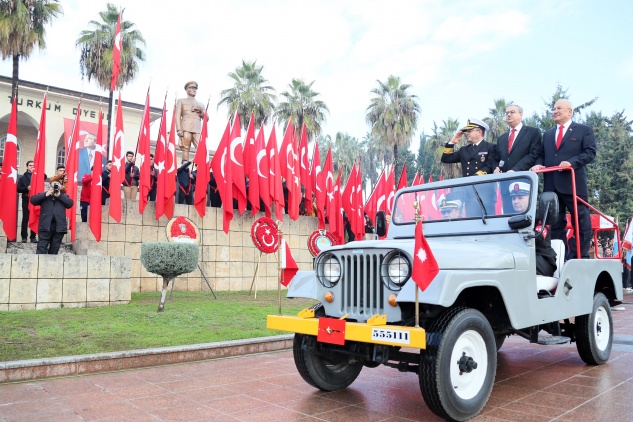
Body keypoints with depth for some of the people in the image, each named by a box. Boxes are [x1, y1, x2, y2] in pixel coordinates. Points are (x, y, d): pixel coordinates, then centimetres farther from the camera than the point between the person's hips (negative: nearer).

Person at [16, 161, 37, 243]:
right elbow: (18, 189, 4)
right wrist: (27, 188, -12)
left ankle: (33, 237, 5)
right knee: (25, 219, 2)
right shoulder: (22, 177, 10)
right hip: (26, 201, 0)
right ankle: (24, 237, 5)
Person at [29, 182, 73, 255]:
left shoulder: (64, 196, 14)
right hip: (45, 226, -1)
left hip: (59, 226, 1)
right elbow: (33, 200, -1)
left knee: (54, 249, 8)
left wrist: (59, 196, -7)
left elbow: (70, 203, -1)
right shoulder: (43, 195, 11)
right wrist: (45, 194, -8)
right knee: (42, 248, -6)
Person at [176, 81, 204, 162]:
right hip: (186, 128, -2)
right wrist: (179, 129, -8)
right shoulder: (181, 101, 20)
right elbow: (177, 115, 7)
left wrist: (202, 112, 2)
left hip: (198, 129, 2)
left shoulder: (201, 104, 29)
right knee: (185, 149, -11)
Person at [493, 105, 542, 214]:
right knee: (505, 210, -2)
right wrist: (496, 168, 0)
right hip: (504, 181, 5)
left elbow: (534, 155, -6)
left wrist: (515, 170, -17)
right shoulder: (501, 138, 24)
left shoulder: (533, 132, 6)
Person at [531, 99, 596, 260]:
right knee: (555, 223, 7)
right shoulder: (547, 134, 22)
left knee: (581, 222, 1)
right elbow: (541, 155, 19)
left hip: (574, 183, -5)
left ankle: (580, 257, 8)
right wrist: (538, 163, -4)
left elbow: (590, 153, -4)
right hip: (551, 185, 5)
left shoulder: (584, 130, 6)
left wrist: (571, 162, -20)